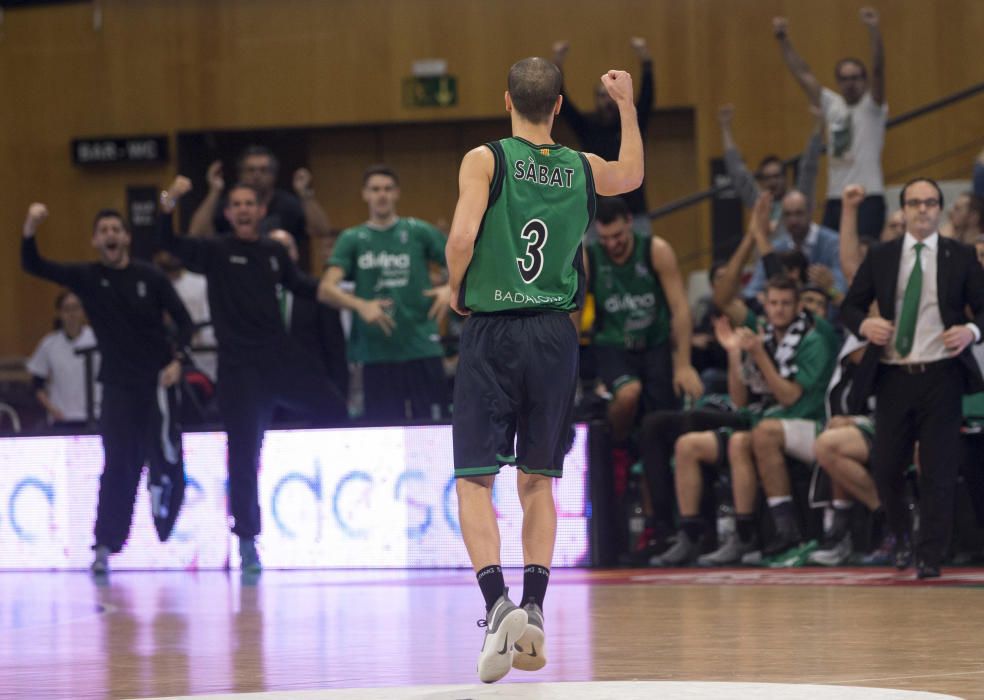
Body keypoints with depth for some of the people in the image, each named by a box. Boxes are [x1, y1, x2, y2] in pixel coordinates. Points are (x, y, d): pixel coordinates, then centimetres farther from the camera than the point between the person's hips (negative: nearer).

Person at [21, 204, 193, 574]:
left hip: (155, 379, -1)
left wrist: (177, 359, -11)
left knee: (164, 457, -7)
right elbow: (33, 266, -8)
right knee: (118, 466, -2)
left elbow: (183, 320, 3)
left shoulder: (150, 277, -2)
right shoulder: (86, 277, 0)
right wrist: (30, 228, -25)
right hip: (117, 384, 1)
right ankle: (105, 546, 3)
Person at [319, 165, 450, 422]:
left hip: (422, 349, -1)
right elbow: (327, 288, -3)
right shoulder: (352, 239, 8)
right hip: (376, 354, 1)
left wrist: (449, 289, -14)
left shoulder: (419, 232, 7)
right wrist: (361, 305, -21)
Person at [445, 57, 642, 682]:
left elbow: (462, 237, -18)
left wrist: (457, 290, 1)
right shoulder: (583, 168, 8)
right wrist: (627, 104, 41)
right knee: (538, 480, 14)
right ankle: (534, 611, 6)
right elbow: (633, 175, 31)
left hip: (493, 331, -3)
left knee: (475, 479, -2)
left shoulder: (486, 161, -5)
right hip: (557, 333, 3)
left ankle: (497, 600, -21)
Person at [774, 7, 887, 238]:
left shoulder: (871, 106, 2)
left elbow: (878, 71, -13)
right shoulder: (832, 105, 16)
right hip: (835, 200, 6)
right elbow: (802, 74, 17)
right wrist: (783, 40, 12)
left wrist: (874, 30, -26)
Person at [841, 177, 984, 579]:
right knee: (885, 466, 2)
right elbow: (850, 307, 12)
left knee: (937, 471, -3)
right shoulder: (880, 258, 9)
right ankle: (902, 538, 27)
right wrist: (864, 324, -10)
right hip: (893, 376, 2)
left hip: (941, 376, -2)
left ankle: (930, 556, 2)